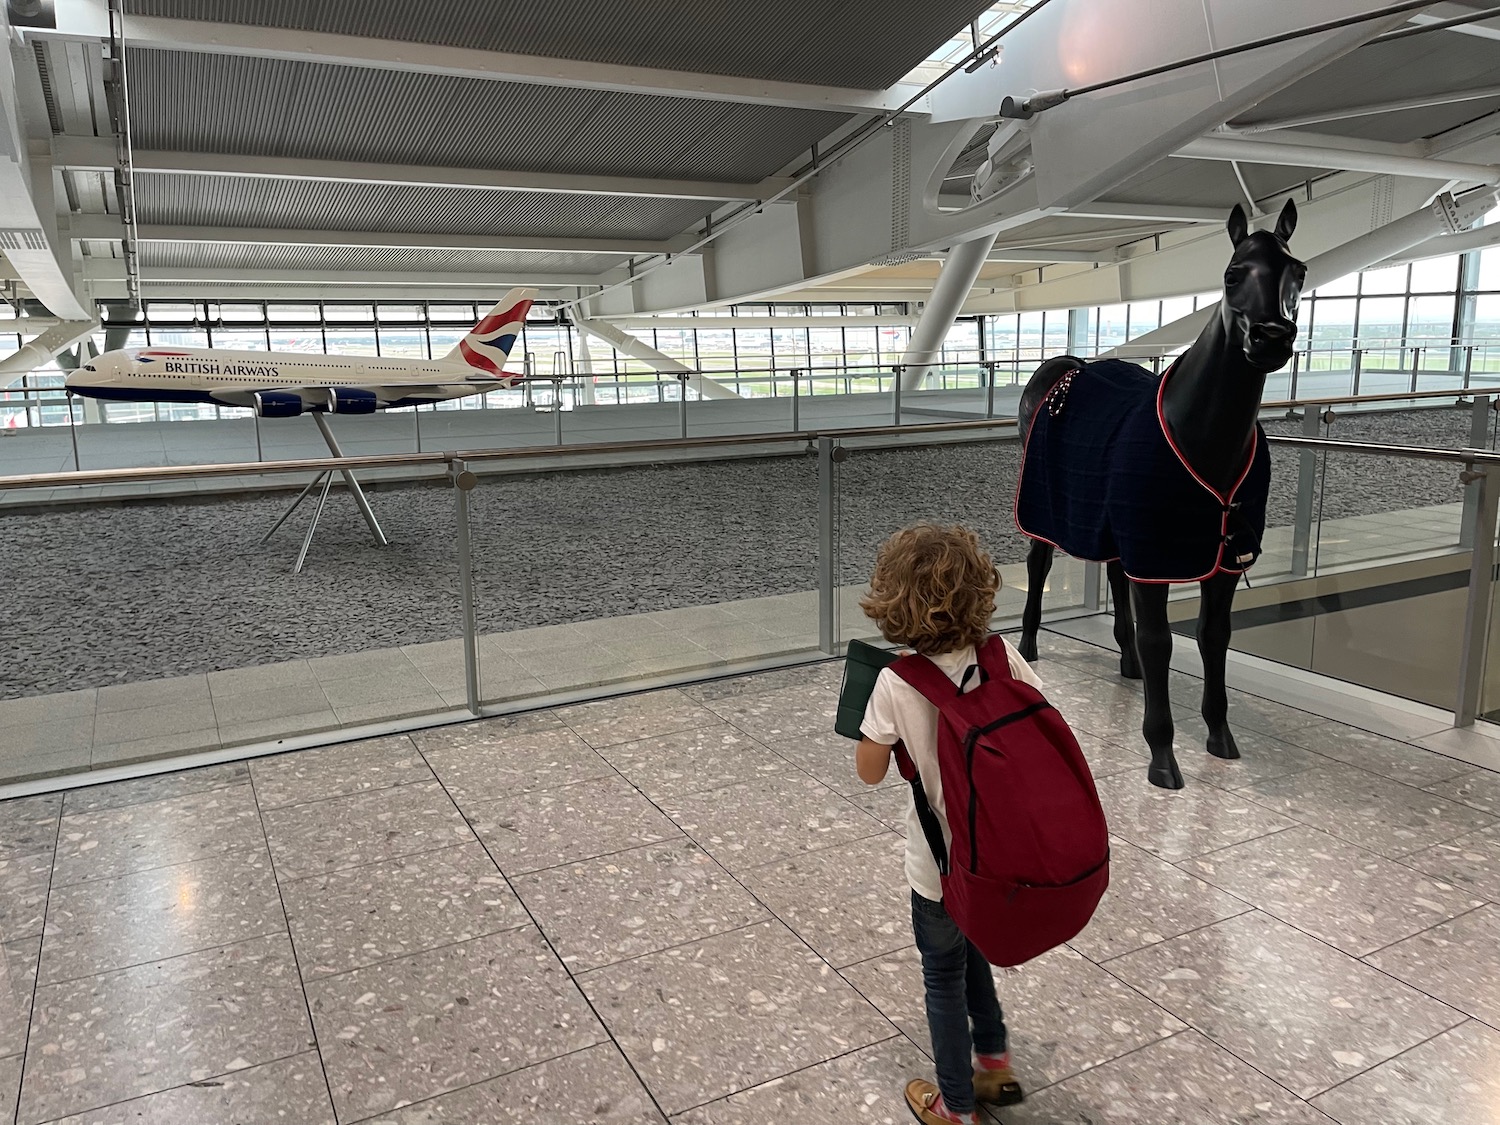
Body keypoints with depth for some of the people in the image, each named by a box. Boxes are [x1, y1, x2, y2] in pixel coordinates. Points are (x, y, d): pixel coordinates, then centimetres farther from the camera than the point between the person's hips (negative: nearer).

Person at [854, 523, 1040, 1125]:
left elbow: (869, 771, -11)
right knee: (973, 952, 30)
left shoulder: (895, 683, -23)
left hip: (942, 862, -4)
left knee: (945, 977, 18)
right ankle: (994, 1063, 46)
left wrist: (868, 700, -1)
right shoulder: (1004, 658, -13)